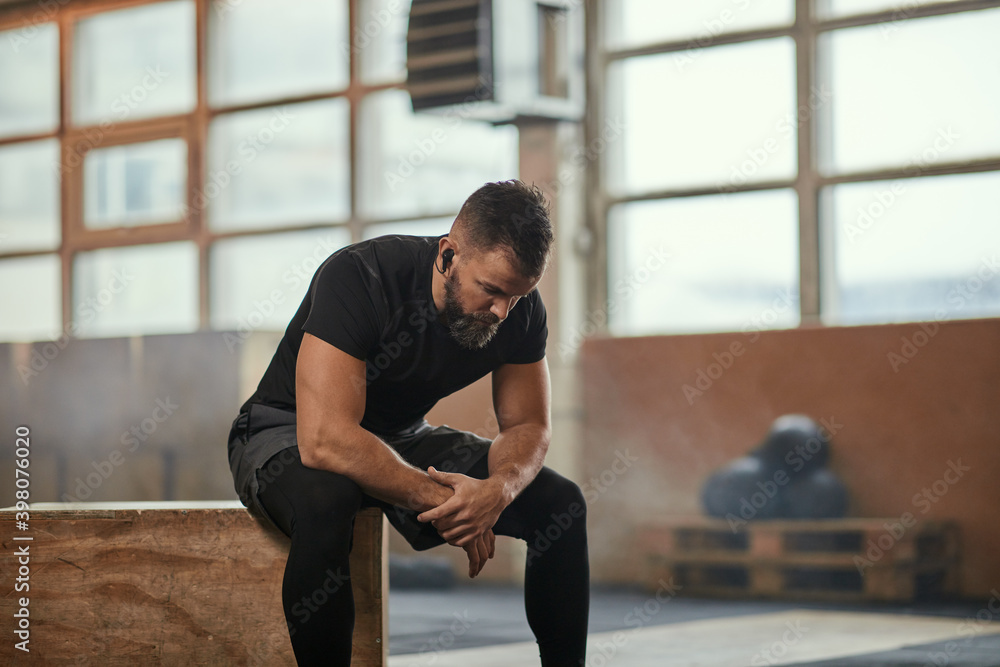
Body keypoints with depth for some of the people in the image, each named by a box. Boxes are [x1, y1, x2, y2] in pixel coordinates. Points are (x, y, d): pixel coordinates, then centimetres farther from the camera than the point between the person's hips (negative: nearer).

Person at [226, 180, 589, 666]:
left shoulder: (519, 306, -12)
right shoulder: (357, 278, -32)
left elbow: (528, 427, -4)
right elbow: (325, 441, -38)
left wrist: (499, 489, -28)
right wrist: (442, 501, -33)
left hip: (402, 439, 6)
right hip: (287, 437, -6)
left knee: (560, 502, -10)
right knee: (325, 504, -41)